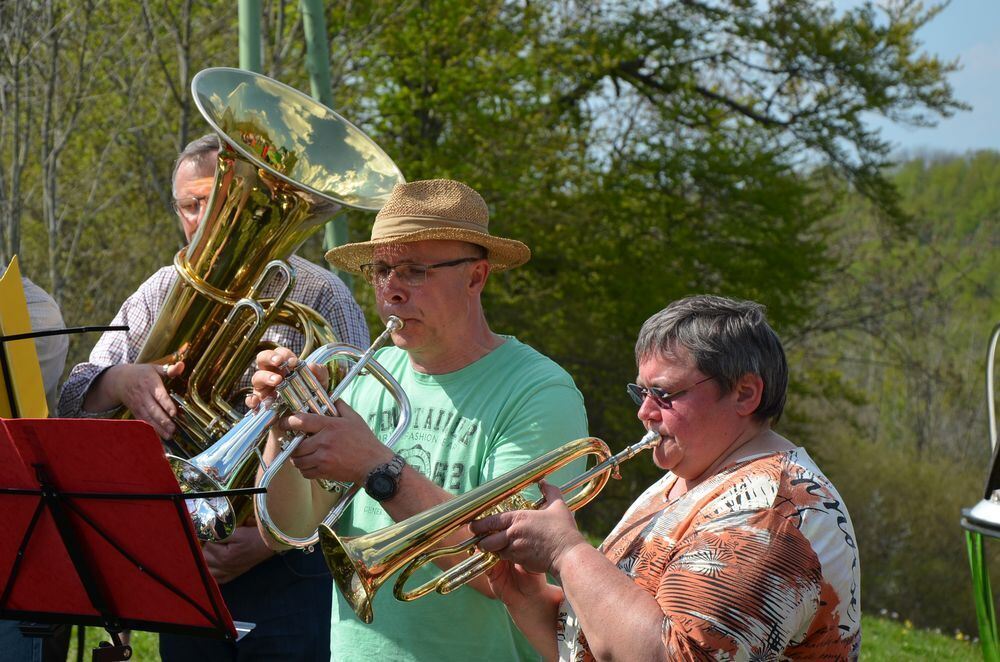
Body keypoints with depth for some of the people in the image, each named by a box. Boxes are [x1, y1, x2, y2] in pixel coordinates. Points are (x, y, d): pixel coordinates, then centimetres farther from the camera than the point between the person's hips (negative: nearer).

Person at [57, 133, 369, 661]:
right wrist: (122, 379, -20)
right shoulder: (163, 293, 11)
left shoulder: (318, 297, -5)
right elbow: (75, 398, 3)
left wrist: (269, 540, -19)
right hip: (181, 568, 5)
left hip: (287, 573, -4)